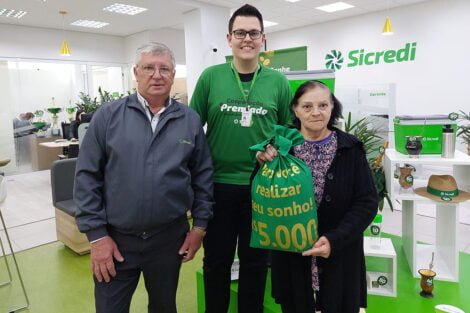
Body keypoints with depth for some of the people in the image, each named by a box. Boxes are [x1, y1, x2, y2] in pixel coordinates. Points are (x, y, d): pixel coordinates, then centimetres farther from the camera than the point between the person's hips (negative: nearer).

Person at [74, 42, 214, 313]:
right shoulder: (108, 115, -4)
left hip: (170, 238, 2)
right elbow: (87, 177, -4)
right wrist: (97, 234, -7)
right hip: (115, 238, -1)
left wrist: (200, 225, 1)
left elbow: (203, 176, 4)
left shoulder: (190, 120, 1)